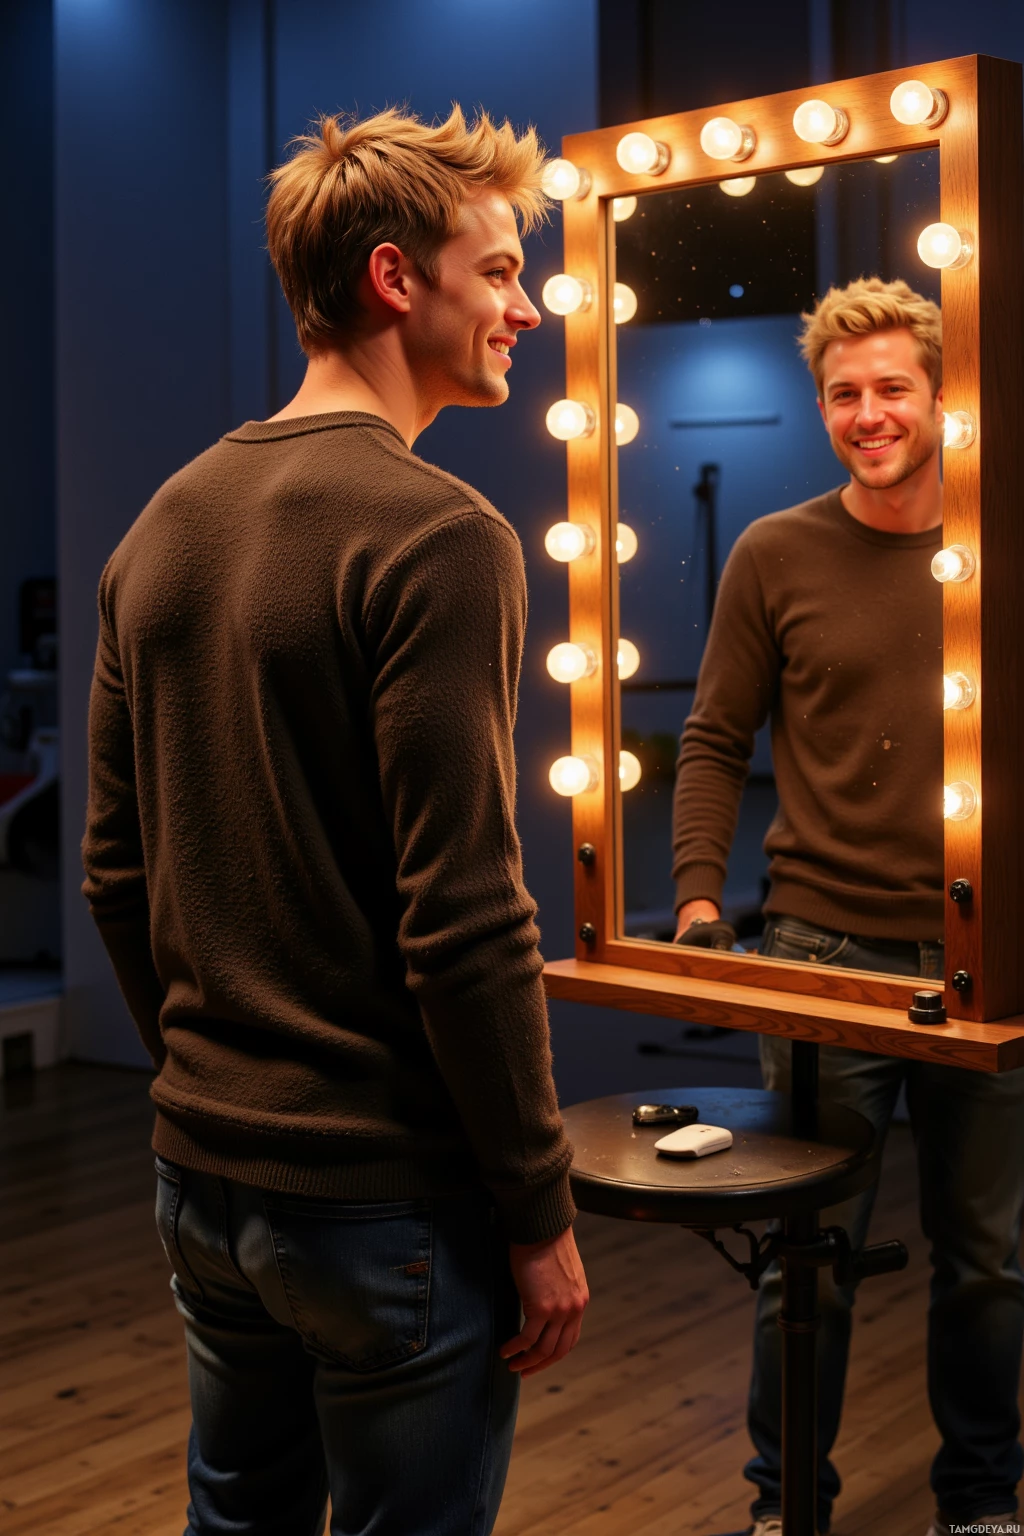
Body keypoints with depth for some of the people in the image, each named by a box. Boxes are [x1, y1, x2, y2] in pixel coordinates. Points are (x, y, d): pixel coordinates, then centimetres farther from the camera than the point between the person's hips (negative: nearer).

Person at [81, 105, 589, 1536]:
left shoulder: (163, 523, 7)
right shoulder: (435, 533, -17)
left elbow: (114, 872, 11)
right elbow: (463, 920, -21)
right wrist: (541, 1214, -13)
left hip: (198, 1169, 8)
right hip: (385, 1191, -8)